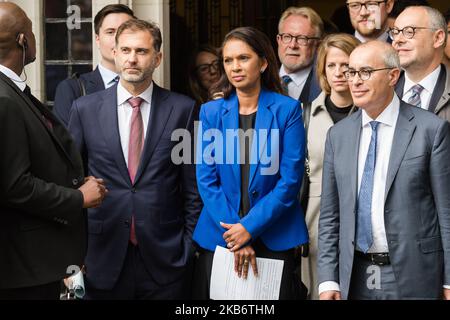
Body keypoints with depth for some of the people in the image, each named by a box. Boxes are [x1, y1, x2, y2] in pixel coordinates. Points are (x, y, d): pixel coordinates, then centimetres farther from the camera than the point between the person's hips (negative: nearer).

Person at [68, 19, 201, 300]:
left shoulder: (182, 109, 0)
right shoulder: (85, 109, 3)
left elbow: (193, 184, 4)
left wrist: (190, 242, 2)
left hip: (165, 255, -1)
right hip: (104, 254, 1)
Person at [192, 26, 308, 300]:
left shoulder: (287, 109, -3)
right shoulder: (211, 111, 3)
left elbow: (290, 179, -8)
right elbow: (206, 179, -1)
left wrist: (250, 227, -15)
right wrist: (236, 236, -10)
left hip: (274, 238, -2)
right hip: (218, 237, 2)